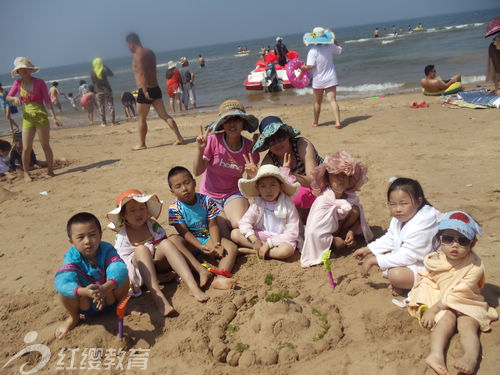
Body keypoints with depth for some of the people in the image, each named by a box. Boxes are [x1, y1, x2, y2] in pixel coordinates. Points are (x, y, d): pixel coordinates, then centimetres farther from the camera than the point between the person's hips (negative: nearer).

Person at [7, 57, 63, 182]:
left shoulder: (39, 82, -1)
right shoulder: (18, 83, 6)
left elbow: (47, 100, -3)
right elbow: (8, 97, 10)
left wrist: (54, 117, -10)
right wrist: (15, 98, -14)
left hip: (41, 116, -2)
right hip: (27, 118, 2)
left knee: (45, 146, 3)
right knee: (26, 148, -1)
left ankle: (50, 170, 15)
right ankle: (26, 174, 13)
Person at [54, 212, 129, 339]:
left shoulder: (107, 249, -20)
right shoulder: (72, 257, -21)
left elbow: (120, 268, -39)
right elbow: (62, 280, -39)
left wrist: (105, 288, -58)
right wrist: (84, 291, -58)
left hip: (109, 299, 0)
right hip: (85, 304, 0)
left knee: (122, 277, -28)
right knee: (65, 288, -29)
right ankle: (74, 317, 3)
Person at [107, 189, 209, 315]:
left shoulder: (153, 225, 3)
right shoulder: (122, 236, -7)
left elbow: (165, 247, 4)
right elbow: (126, 265, -12)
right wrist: (156, 277, -19)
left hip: (157, 263, 3)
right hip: (141, 272, -3)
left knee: (166, 242, -25)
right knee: (141, 249, -33)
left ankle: (193, 286, -39)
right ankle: (157, 296, -51)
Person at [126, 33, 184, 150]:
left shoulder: (138, 55, -10)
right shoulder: (150, 52, 16)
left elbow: (142, 74, -20)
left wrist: (145, 91, -24)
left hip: (145, 90, -7)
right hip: (156, 88, 8)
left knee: (141, 118, 6)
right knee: (164, 115, 5)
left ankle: (142, 144, 15)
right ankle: (179, 138, -2)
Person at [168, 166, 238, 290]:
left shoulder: (206, 201, -6)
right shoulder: (175, 208, -10)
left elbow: (213, 225, -7)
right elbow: (184, 232, -16)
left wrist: (216, 244, -26)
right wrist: (200, 247, -31)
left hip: (208, 237, 2)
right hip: (190, 242, -2)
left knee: (232, 248, -23)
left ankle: (221, 277, -47)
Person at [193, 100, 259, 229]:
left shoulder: (249, 147, -10)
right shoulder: (213, 140, -18)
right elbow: (197, 172, -14)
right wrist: (200, 150, -29)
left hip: (234, 193, 1)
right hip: (209, 194, 0)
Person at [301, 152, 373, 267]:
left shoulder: (351, 197, -14)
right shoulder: (323, 201, -33)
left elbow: (359, 217, 1)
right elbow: (313, 232, -35)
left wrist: (351, 232, -16)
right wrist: (334, 241, -24)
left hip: (339, 224, 5)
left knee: (355, 210, -17)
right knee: (339, 244, -32)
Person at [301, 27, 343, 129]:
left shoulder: (313, 51, -16)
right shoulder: (330, 47, -1)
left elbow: (311, 66, -23)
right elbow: (339, 49, 19)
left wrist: (303, 67, -5)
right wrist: (333, 39, 21)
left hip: (318, 80, -2)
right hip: (331, 78, 2)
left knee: (317, 102, 14)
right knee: (332, 100, -4)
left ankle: (315, 122, 29)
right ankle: (338, 122, -17)